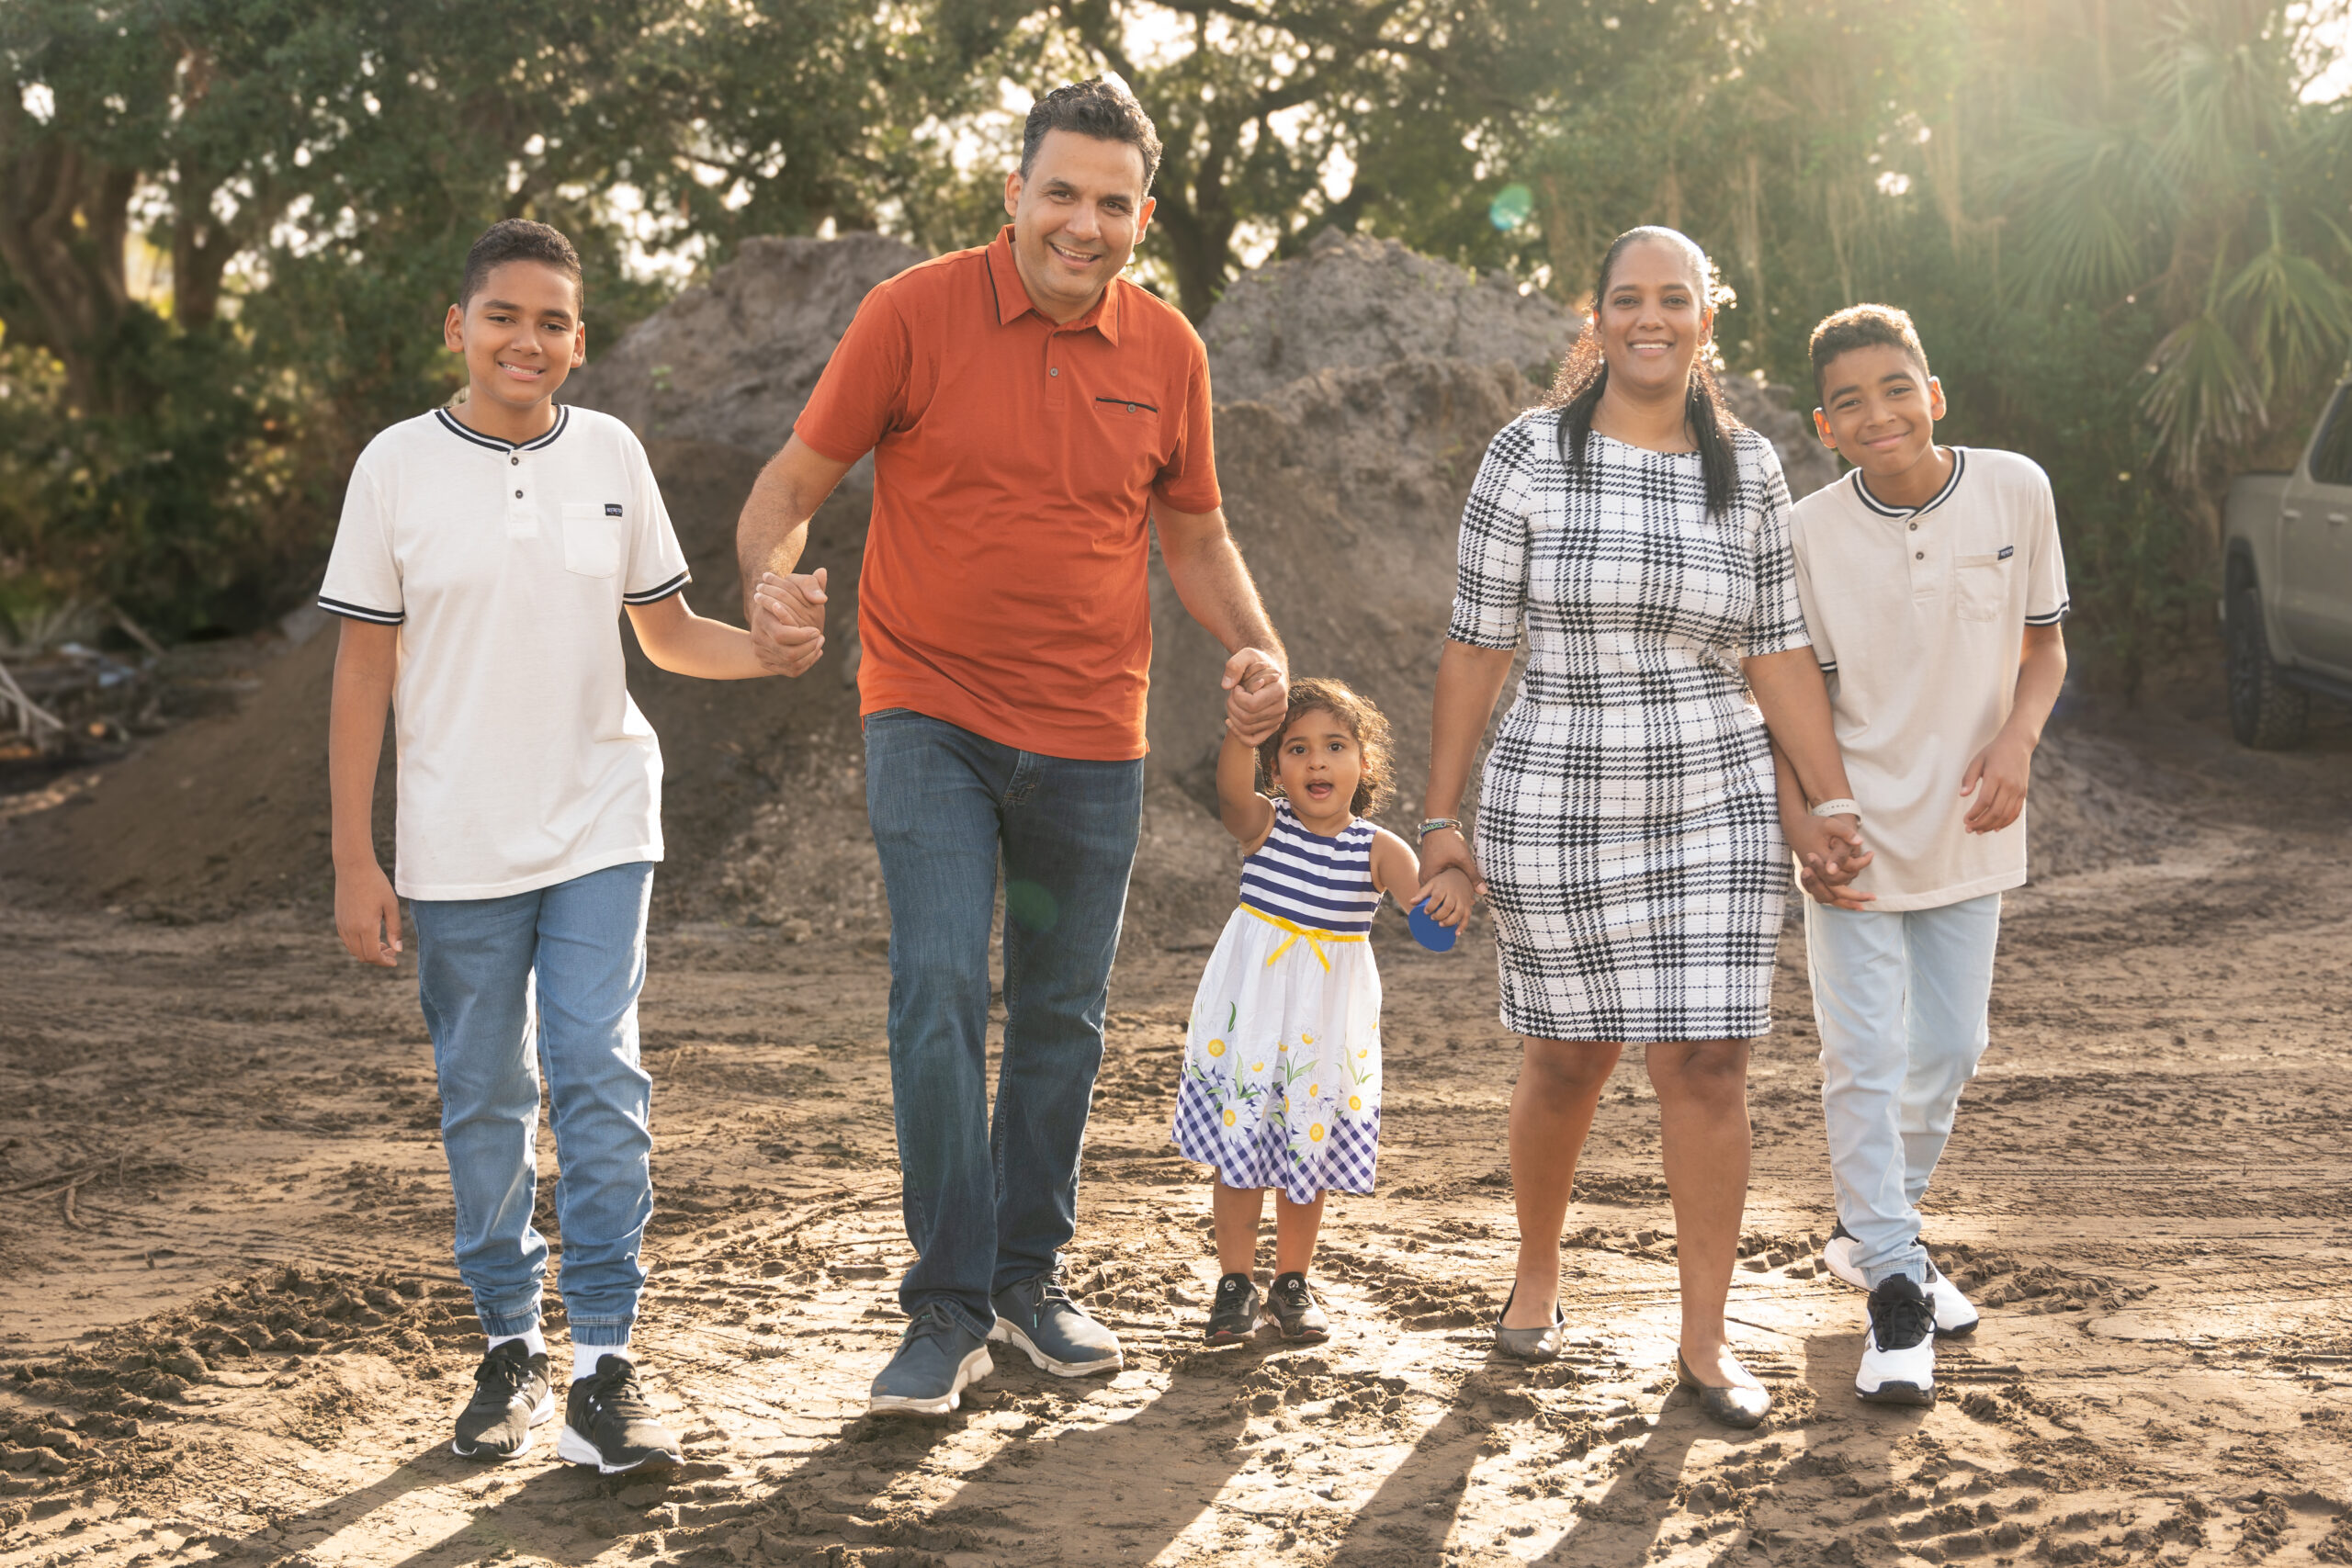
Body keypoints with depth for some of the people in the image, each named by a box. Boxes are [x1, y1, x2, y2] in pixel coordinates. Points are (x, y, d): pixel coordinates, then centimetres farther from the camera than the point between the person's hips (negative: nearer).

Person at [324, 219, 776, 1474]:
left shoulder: (609, 456, 3)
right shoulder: (399, 467, -2)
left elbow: (668, 633, 11)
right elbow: (365, 674, 1)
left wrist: (778, 648, -10)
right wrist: (355, 859, -2)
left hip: (599, 828, 0)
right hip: (455, 847, 0)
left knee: (599, 1084, -8)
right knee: (484, 1101, 8)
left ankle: (604, 1368, -2)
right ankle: (509, 1346, 22)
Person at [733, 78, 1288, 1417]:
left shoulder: (1168, 351, 3)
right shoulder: (915, 315, -8)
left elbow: (1194, 532, 15)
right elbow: (792, 484, -4)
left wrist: (1257, 649, -3)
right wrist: (775, 583, -25)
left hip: (1092, 738, 4)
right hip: (932, 717, -3)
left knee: (1064, 1019, 12)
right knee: (939, 992, -15)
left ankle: (1031, 1279, 28)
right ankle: (948, 1309, -4)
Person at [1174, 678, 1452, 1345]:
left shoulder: (1377, 850, -5)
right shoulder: (1262, 825, -7)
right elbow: (1231, 785, -28)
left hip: (1326, 1024, 1)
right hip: (1250, 1013, -1)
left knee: (1308, 1153, 10)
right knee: (1238, 1148, 3)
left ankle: (1292, 1283, 28)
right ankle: (1236, 1284, 17)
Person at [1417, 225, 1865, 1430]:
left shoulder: (1746, 467, 5)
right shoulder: (1531, 453, -3)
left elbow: (1778, 650, 8)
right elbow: (1475, 643, -2)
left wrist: (1829, 802, 1)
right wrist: (1441, 818, -3)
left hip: (1715, 809, 2)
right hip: (1556, 805, -2)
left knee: (1707, 1067, -2)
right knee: (1568, 1063, 8)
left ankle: (1704, 1342, 10)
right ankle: (1536, 1275, 35)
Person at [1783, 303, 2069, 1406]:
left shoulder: (2016, 491, -6)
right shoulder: (1805, 536, -11)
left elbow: (2044, 646, 5)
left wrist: (2017, 738, -14)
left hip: (1968, 831, 3)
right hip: (1857, 837, -3)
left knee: (1948, 1050, 14)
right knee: (1867, 1061, -6)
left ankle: (1869, 1233, 34)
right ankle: (1896, 1288, 2)